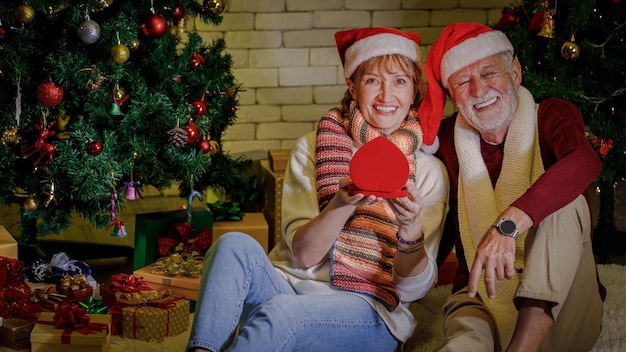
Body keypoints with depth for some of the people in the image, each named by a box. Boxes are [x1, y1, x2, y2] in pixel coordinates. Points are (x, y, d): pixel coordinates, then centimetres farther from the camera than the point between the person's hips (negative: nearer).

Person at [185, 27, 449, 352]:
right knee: (235, 245, -28)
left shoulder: (428, 171, 4)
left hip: (370, 310, -2)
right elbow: (303, 254, -4)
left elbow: (413, 288, -1)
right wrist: (344, 201, -22)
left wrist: (411, 227, -21)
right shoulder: (311, 149, 6)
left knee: (281, 311, -35)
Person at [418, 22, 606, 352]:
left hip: (557, 304, 3)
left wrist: (508, 225, -44)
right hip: (481, 298, -2)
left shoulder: (551, 116, -4)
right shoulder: (447, 140, 5)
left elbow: (585, 161, -31)